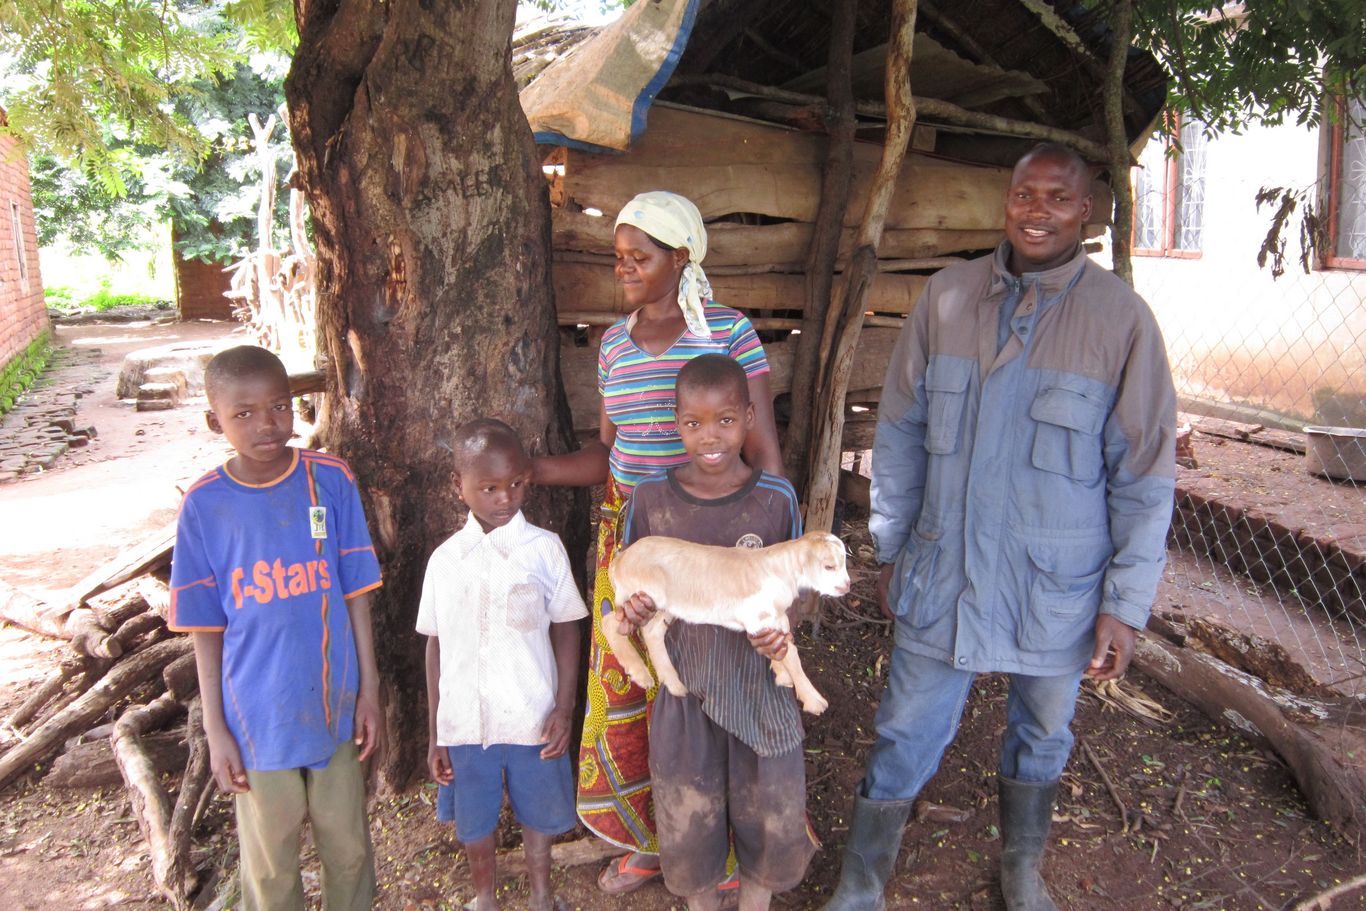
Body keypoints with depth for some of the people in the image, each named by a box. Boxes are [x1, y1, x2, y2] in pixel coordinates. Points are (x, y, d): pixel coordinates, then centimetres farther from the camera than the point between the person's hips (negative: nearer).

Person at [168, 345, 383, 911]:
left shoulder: (331, 481, -9)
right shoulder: (204, 505, -10)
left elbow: (356, 596, -2)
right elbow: (207, 630, -3)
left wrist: (369, 689, 0)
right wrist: (215, 730, -2)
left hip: (335, 706, 1)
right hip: (258, 717, -1)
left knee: (348, 847, 18)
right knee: (270, 864, 17)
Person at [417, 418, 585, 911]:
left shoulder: (544, 548, -9)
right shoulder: (445, 559, -3)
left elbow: (565, 632, -3)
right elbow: (436, 647, 3)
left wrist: (564, 709, -7)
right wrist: (434, 733, 4)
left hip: (532, 718, -1)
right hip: (464, 720, 2)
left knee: (538, 811, 16)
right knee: (473, 819, 18)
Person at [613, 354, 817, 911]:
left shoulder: (776, 499, -10)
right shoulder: (650, 498, -8)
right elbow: (633, 580, 4)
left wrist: (784, 629, -18)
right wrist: (631, 610, -18)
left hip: (760, 688, 0)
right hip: (684, 689, 0)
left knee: (769, 818, 17)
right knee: (688, 823, 17)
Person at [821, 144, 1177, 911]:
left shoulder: (1121, 317, -10)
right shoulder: (947, 295, -3)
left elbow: (1146, 475, -7)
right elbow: (901, 429, 4)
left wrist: (1126, 603, -7)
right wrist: (892, 547, 7)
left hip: (1057, 590, -1)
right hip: (942, 576, 1)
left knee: (1042, 738, 21)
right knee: (905, 738, 10)